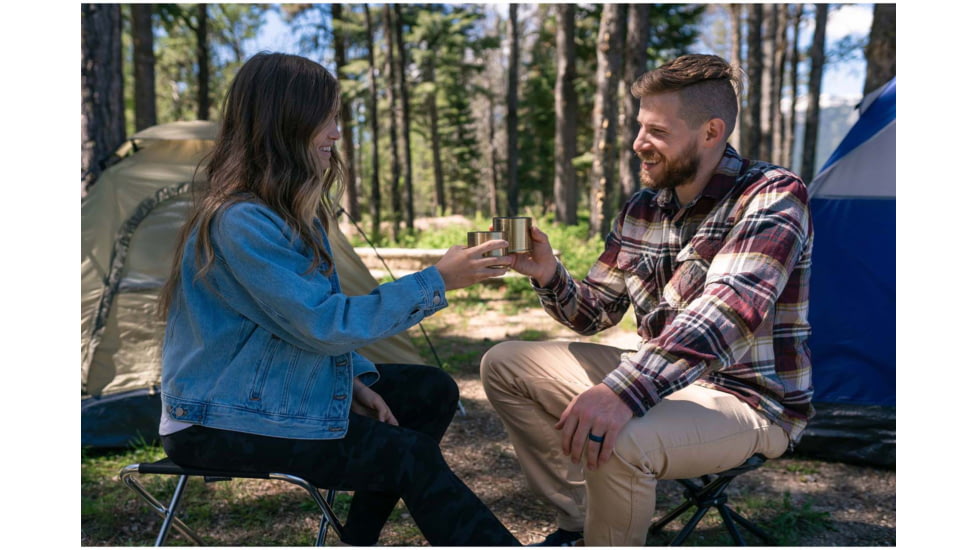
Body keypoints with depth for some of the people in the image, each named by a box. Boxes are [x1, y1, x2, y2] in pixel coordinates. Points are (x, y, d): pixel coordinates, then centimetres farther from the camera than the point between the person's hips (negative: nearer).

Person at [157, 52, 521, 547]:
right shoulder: (240, 223, -25)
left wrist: (354, 379, -2)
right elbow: (323, 324, -27)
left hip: (279, 389, 9)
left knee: (431, 392, 3)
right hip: (222, 423, -9)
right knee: (408, 456, -16)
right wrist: (436, 281, -26)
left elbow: (317, 310, 13)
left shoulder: (291, 210, 6)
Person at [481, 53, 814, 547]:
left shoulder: (772, 195, -17)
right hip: (659, 379, 8)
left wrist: (626, 391, -46)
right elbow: (593, 315, 10)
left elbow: (730, 310, -34)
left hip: (750, 399, -8)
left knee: (615, 442, -38)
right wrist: (549, 276, -13)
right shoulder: (642, 209, 5)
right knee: (503, 364, 6)